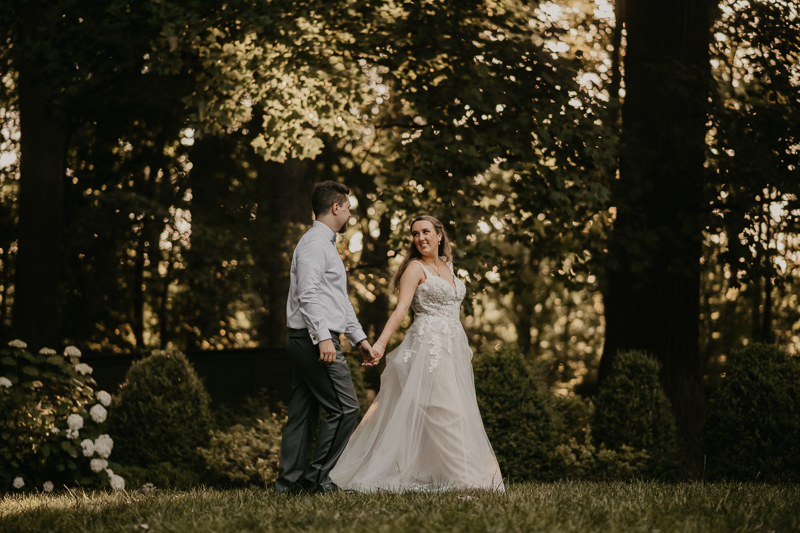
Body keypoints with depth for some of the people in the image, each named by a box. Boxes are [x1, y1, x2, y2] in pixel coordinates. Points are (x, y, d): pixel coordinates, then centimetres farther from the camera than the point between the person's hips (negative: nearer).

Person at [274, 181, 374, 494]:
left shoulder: (326, 244, 23)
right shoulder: (314, 243, -10)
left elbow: (340, 301, 27)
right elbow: (308, 295, -20)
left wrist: (359, 338, 24)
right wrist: (323, 336, -27)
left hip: (309, 342, 10)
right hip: (316, 340, -10)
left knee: (303, 412, 8)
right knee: (345, 408, -9)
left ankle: (288, 480, 7)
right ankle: (317, 476, -8)